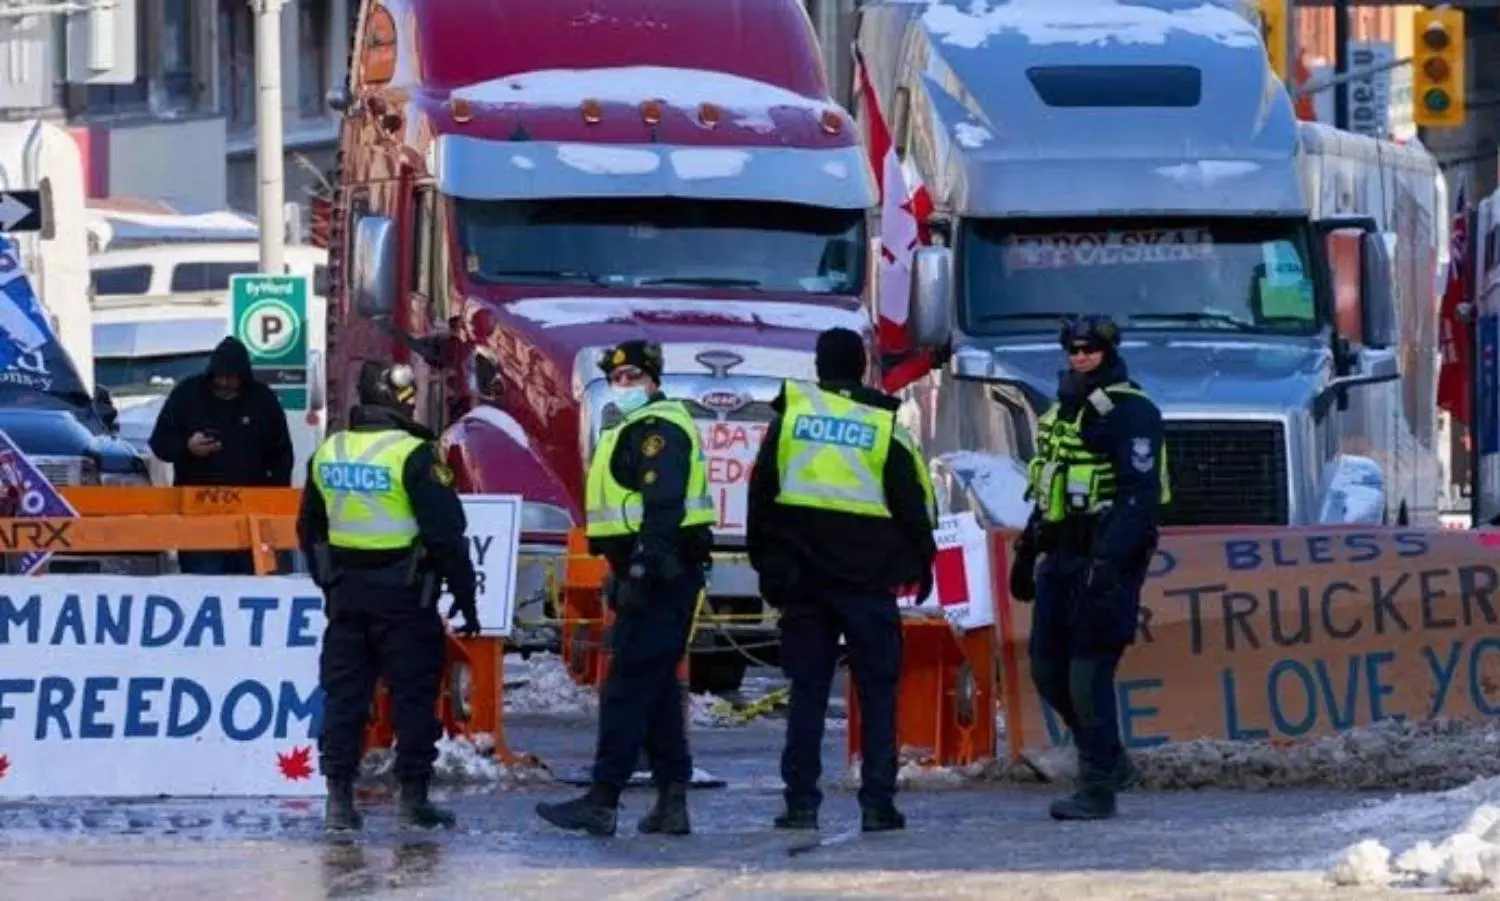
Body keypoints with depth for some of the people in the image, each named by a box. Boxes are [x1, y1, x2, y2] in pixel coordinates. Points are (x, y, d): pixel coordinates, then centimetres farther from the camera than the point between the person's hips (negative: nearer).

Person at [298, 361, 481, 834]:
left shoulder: (327, 453, 7)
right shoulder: (413, 455, -12)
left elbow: (310, 529, 17)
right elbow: (446, 532, -13)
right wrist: (464, 596, -5)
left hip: (345, 594, 5)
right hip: (402, 598, -5)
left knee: (343, 697, 8)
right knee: (413, 697, 3)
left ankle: (339, 800, 5)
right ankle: (413, 797, 4)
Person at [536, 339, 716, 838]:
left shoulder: (659, 428, -12)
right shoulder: (636, 430, 22)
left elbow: (663, 504, -23)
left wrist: (641, 568, -28)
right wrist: (625, 571, 22)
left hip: (659, 572, -11)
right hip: (653, 571, 11)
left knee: (629, 684, -12)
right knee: (658, 687, 12)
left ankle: (603, 800, -15)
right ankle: (672, 800, 14)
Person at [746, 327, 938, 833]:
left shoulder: (789, 415, 3)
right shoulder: (885, 426, -1)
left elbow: (761, 494, 5)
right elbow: (915, 503, 3)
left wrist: (767, 564, 12)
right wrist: (920, 563, 16)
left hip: (803, 579, 1)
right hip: (868, 581, -1)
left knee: (807, 691, 5)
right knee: (877, 691, 4)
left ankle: (801, 802, 1)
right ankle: (877, 802, -1)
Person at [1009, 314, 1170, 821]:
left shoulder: (1129, 412, -10)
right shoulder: (1063, 412, 19)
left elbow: (1141, 495, -19)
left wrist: (1109, 561, -27)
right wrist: (1026, 551, 25)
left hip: (1105, 560, -9)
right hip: (1061, 559, 9)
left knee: (1088, 675, -11)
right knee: (1049, 672, 10)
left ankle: (1098, 789, -6)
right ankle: (1112, 764, 24)